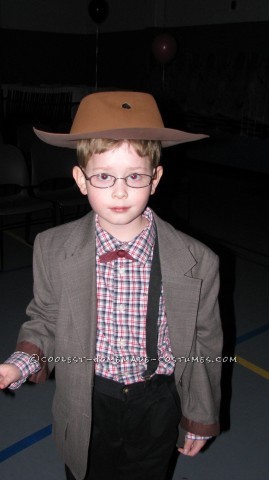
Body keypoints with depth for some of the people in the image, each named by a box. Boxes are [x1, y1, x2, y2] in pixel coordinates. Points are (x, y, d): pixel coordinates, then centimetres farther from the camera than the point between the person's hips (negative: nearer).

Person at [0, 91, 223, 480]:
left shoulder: (198, 262, -19)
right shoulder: (52, 251, -15)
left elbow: (204, 346, -7)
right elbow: (44, 320, 0)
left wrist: (201, 419, 4)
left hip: (157, 408, 0)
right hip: (85, 408, 1)